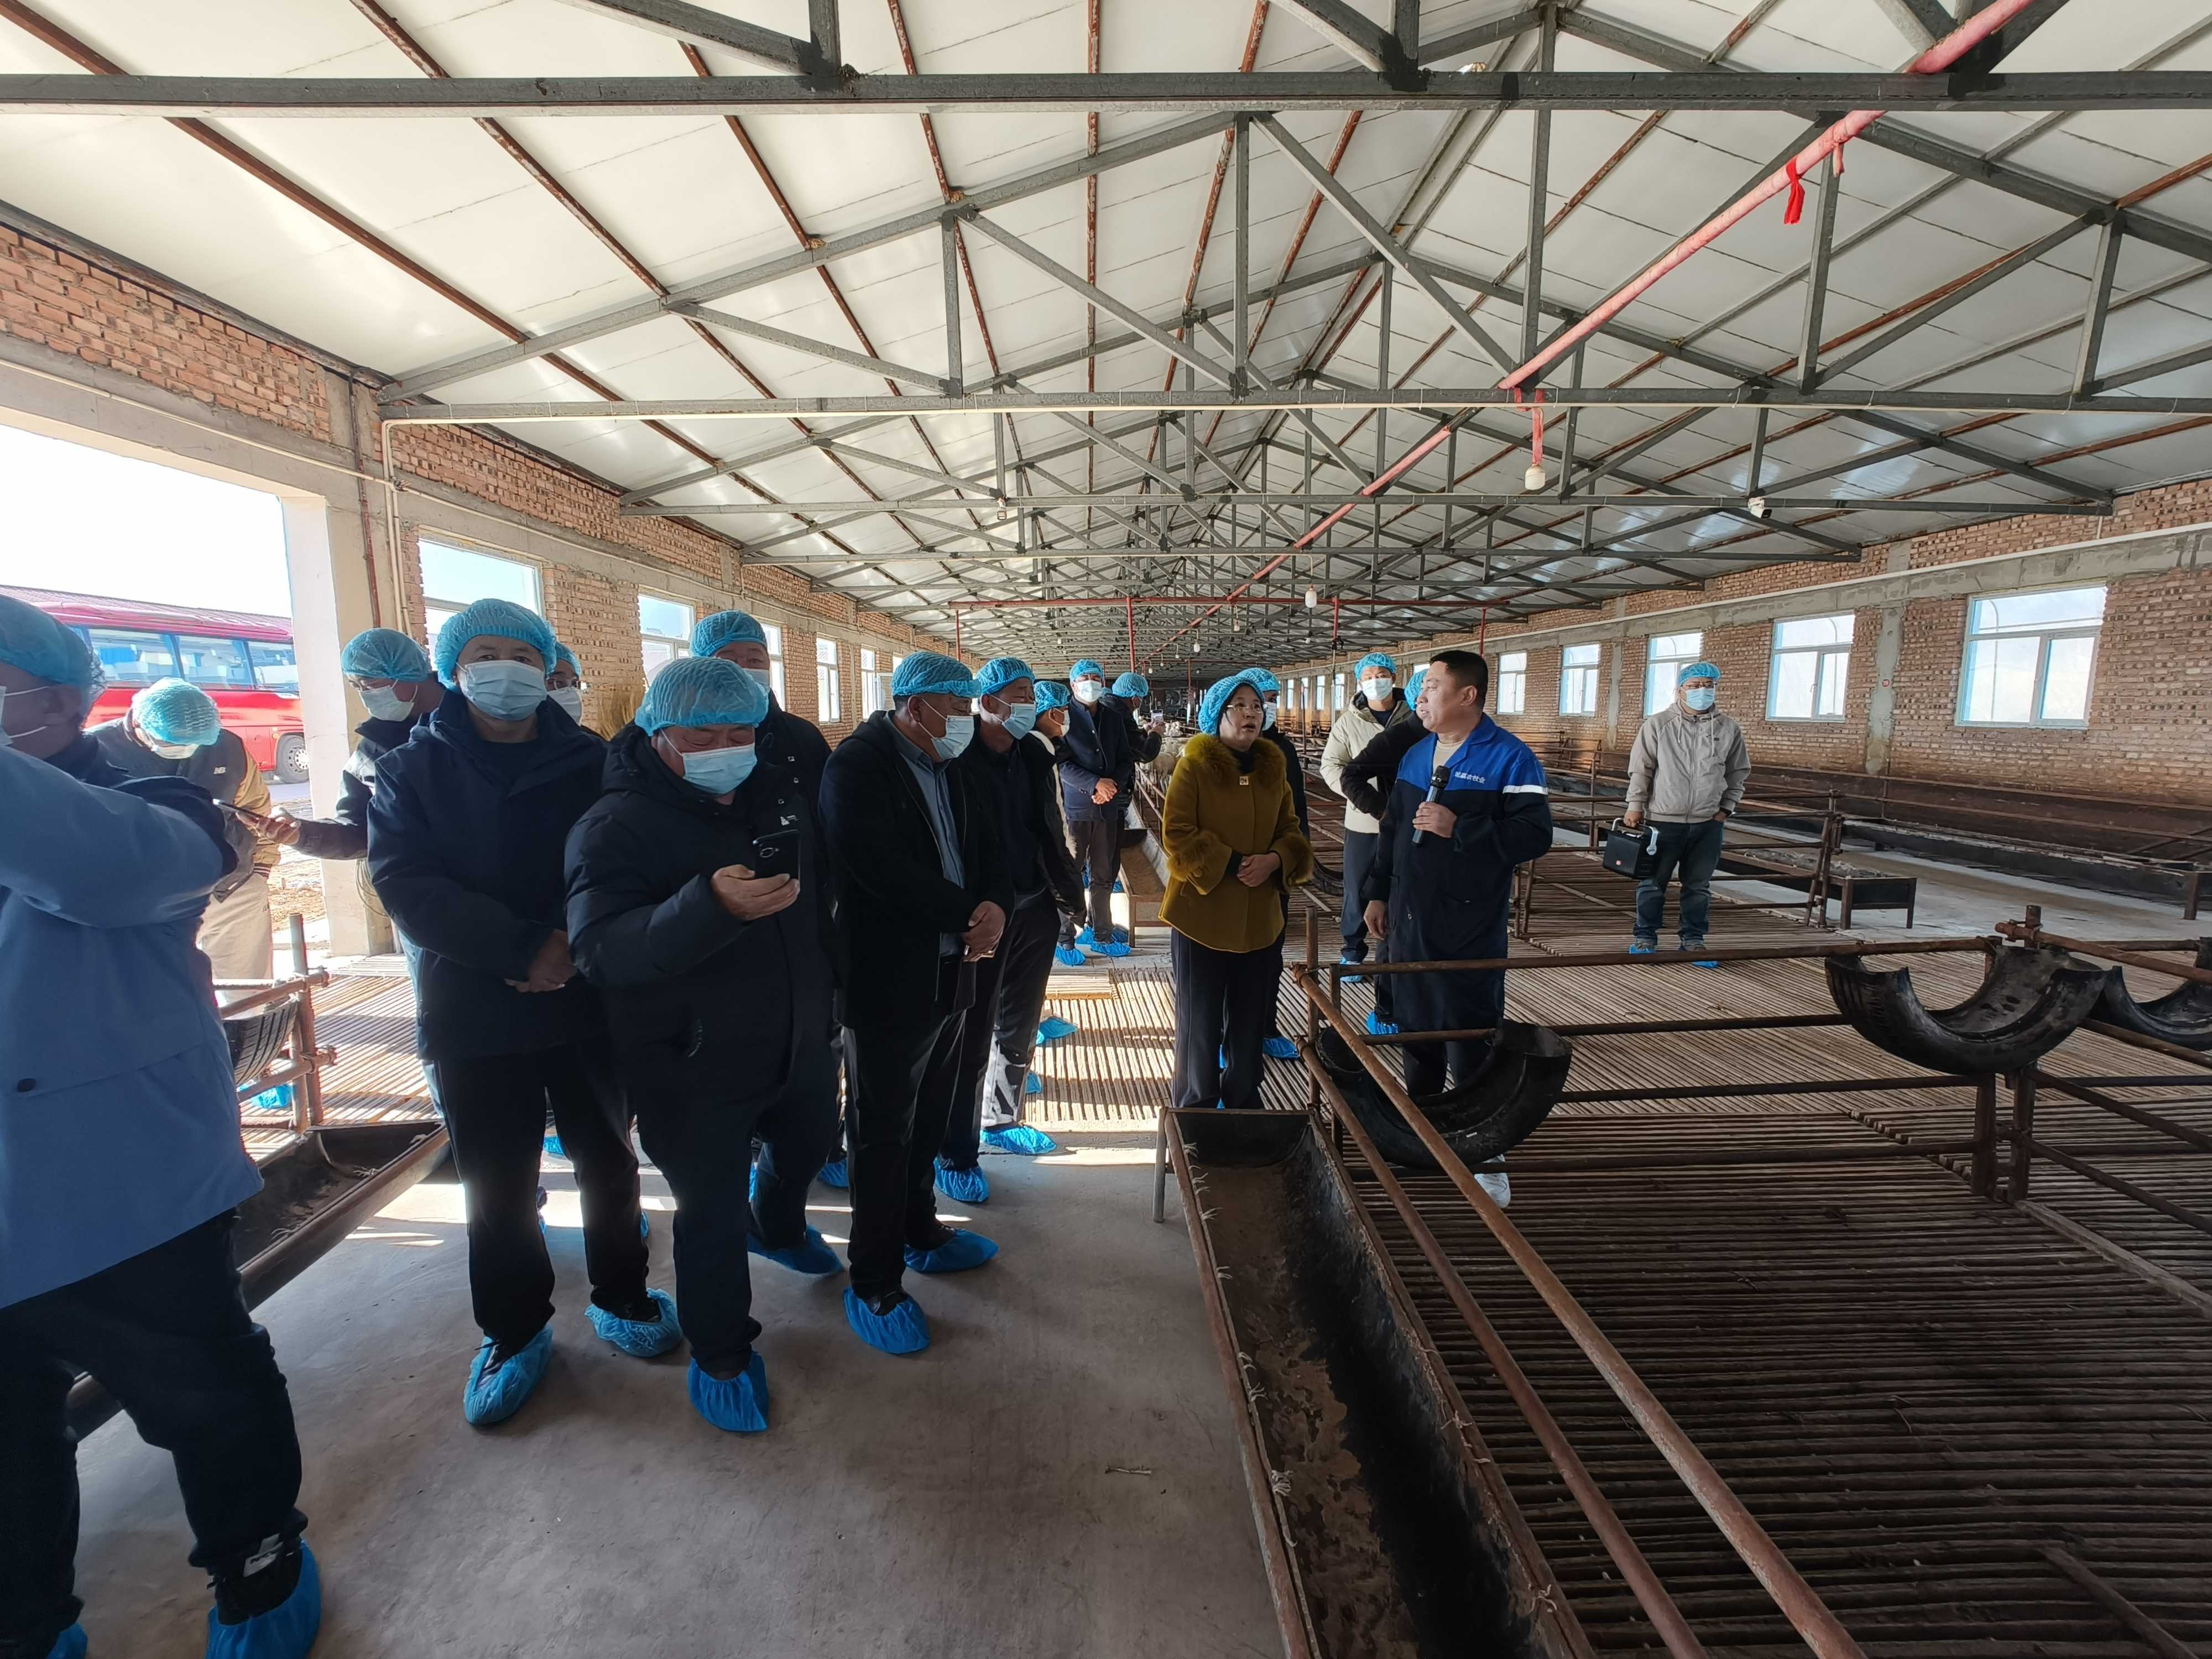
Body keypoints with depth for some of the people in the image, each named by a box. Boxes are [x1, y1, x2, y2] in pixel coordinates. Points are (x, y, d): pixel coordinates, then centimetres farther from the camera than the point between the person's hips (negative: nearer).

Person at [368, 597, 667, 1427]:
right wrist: (522, 948, -22)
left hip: (590, 1000, 0)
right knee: (497, 1186, 11)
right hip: (472, 1013, 0)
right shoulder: (412, 771, 2)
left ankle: (621, 1295, 34)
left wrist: (575, 944, -23)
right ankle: (513, 1330, 32)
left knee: (609, 1160, 13)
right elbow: (407, 884, -11)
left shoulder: (591, 762, 1)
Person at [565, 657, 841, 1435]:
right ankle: (721, 1354, 33)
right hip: (692, 1070, -6)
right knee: (711, 1214, 6)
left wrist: (823, 984, 19)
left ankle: (776, 1227, 61)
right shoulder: (616, 825, -20)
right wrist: (710, 906, -50)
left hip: (800, 1042, 7)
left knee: (808, 1144, 27)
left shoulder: (781, 794, -1)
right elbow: (599, 947, -34)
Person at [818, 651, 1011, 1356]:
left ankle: (918, 1232, 41)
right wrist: (968, 915, -19)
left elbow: (989, 848, 9)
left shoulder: (951, 770, 11)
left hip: (949, 973, 8)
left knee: (928, 1121, 20)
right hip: (887, 980, -7)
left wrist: (996, 906, -12)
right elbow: (883, 866, -27)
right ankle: (874, 1284, 21)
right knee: (883, 1135, 5)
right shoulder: (858, 765, -15)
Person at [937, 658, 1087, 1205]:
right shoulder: (958, 761, -13)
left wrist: (1068, 892, 7)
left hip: (1034, 911, 7)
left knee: (1019, 1029, 20)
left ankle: (1002, 1120, 40)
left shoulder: (1033, 757, 8)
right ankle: (957, 1154, 18)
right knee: (972, 1037, 3)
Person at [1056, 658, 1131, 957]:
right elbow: (1062, 763, -9)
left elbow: (1126, 760, 11)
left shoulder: (1114, 717, 13)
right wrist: (1095, 784, -18)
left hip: (1107, 807, 5)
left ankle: (1100, 932, 22)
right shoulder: (1065, 717, -1)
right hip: (1076, 807, -4)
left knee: (1104, 876, 11)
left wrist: (1113, 785, -7)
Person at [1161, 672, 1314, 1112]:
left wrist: (1274, 860, -10)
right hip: (1202, 914, -5)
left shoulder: (1273, 765, 6)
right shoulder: (1194, 765, -10)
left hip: (1260, 916, 5)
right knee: (1200, 1021, 7)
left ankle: (1243, 1101, 36)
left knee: (1250, 1018, 16)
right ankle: (1195, 1108, 25)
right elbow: (1177, 835, -14)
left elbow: (1290, 829, 11)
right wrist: (1231, 864, -21)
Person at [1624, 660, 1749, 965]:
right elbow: (1641, 769, -1)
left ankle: (1693, 941, 23)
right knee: (1653, 883, 6)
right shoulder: (1657, 724, -5)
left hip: (1708, 824, 3)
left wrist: (1725, 808, 6)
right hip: (1664, 820, -2)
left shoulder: (1729, 730, 3)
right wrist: (1635, 806, -5)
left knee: (1699, 885, 11)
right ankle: (1645, 937, 19)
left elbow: (1738, 774, 13)